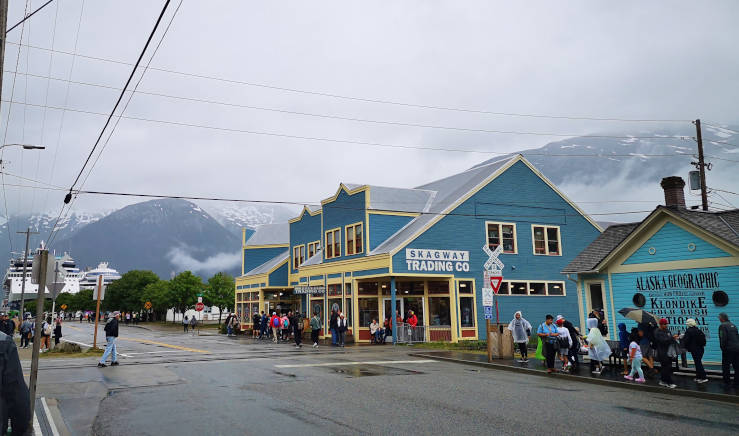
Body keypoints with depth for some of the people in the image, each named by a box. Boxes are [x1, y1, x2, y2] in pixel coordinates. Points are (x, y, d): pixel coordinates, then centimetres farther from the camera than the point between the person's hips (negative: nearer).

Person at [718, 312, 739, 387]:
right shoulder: (733, 325, 13)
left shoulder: (722, 326, -10)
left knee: (725, 366, 3)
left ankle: (727, 382, 5)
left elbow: (723, 339, -16)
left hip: (728, 349, -7)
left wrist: (723, 348, -6)